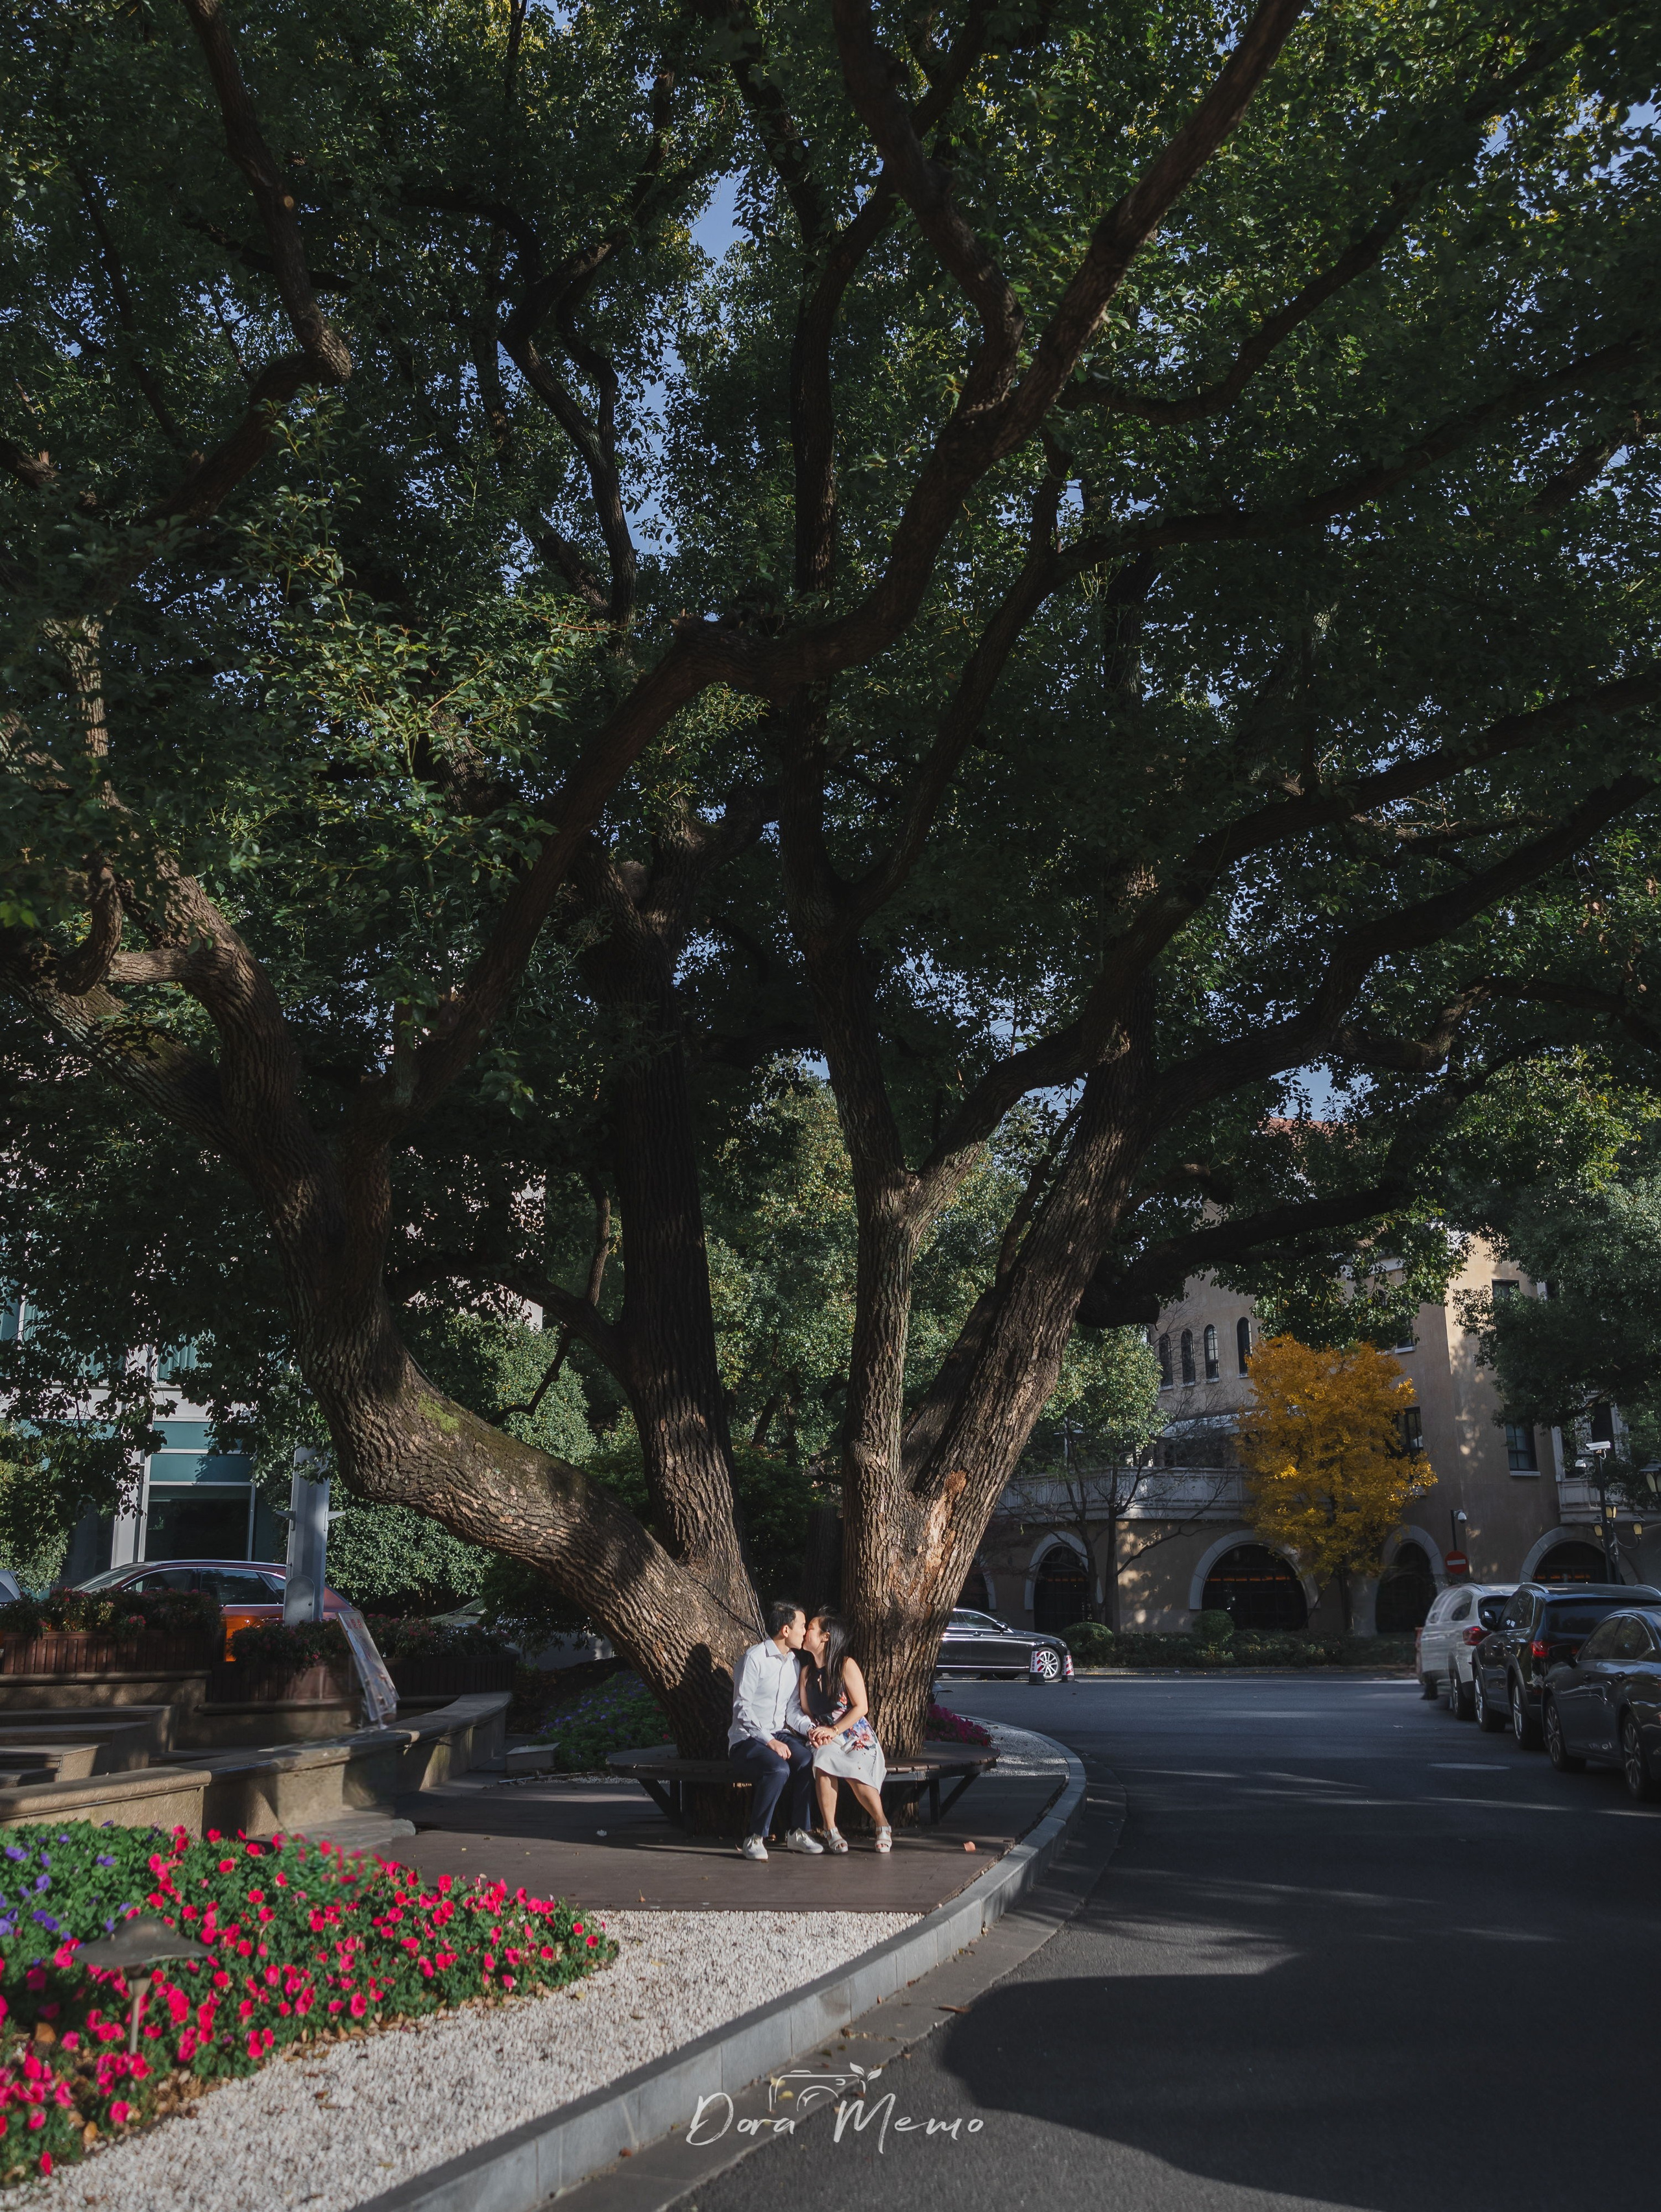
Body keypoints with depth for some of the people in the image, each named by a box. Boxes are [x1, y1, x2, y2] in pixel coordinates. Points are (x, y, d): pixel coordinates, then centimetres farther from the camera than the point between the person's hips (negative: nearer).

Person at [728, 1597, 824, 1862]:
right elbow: (742, 1708, -16)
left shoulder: (794, 1663, 13)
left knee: (807, 1760, -26)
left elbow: (792, 1711, 13)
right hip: (747, 1739, -6)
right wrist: (769, 1741, -24)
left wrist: (812, 1729, -8)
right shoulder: (755, 1658, -11)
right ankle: (755, 1838, -21)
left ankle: (796, 1832, -14)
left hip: (779, 1735, 6)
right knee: (779, 1768, -35)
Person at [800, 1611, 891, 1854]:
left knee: (855, 1771, -33)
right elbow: (806, 1712, 12)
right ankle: (830, 1830, -19)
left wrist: (833, 1730, -17)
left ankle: (882, 1824, -5)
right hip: (824, 1740, 3)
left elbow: (861, 1707, -9)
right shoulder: (807, 1672, 11)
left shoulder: (846, 1665, -5)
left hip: (856, 1736, -3)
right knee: (823, 1762, -32)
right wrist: (815, 1732, -10)